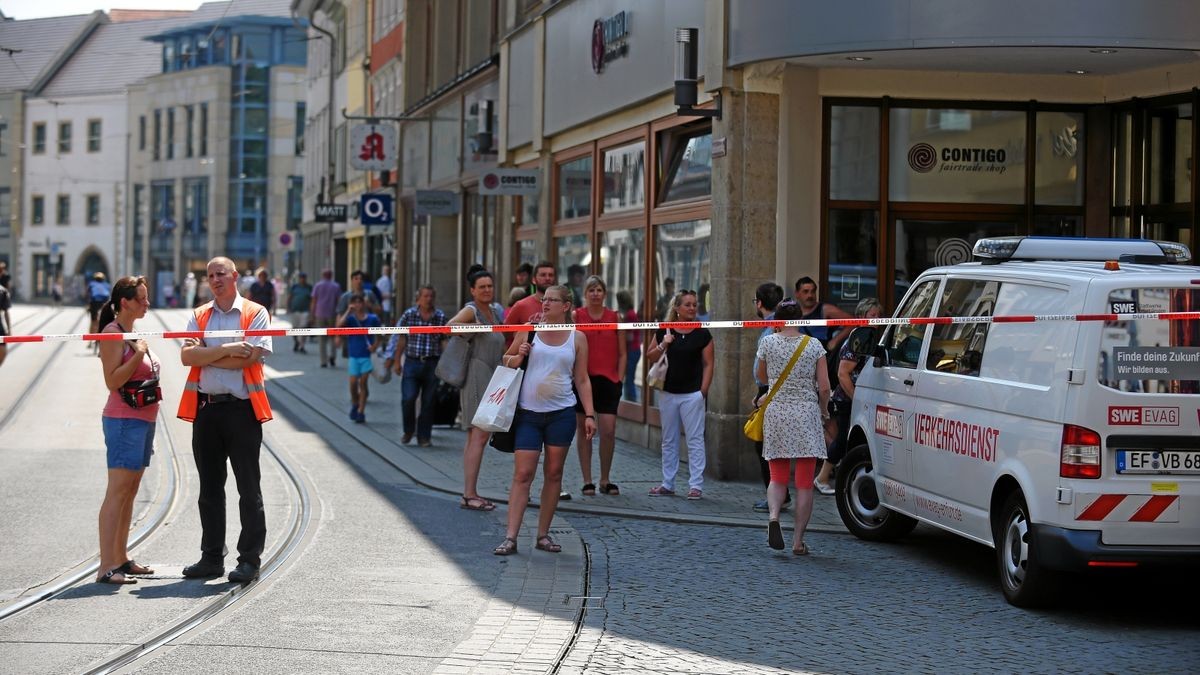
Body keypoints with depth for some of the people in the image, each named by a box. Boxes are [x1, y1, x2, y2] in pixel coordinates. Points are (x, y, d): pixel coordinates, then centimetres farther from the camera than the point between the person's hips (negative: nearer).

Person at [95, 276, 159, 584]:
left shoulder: (132, 333, 17)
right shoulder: (113, 333, -11)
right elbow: (112, 381, -18)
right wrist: (139, 354, -22)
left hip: (143, 419, 9)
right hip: (123, 420, -9)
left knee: (129, 492, 10)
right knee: (118, 491, -12)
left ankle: (121, 559, 15)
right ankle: (106, 567, -14)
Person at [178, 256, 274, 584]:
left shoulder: (255, 314, 1)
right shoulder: (198, 316, 13)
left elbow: (251, 356, -13)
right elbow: (187, 356, -1)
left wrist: (205, 355, -6)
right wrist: (226, 350, -13)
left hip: (242, 409, -5)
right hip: (205, 409, 5)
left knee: (249, 488, -1)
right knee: (209, 489, 11)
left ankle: (250, 560, 3)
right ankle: (212, 557, 19)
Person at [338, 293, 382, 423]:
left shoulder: (372, 318, -1)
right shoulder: (350, 319, -2)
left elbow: (379, 337, 7)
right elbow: (339, 325, -23)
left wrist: (375, 345, -11)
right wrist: (348, 311, -21)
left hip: (367, 355, 0)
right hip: (353, 355, 0)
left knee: (363, 383, -1)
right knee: (353, 382, -2)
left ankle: (361, 412, 6)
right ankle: (354, 404, 25)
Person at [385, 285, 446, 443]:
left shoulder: (441, 317, 3)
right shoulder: (409, 315, 2)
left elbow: (444, 341, 5)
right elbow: (401, 340, 7)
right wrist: (397, 361, 7)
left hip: (432, 364, 1)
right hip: (412, 362, -1)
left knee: (428, 402, 4)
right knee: (408, 398, -10)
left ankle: (424, 436, 15)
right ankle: (408, 430, 14)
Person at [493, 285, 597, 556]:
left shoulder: (577, 338, 6)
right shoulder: (529, 331, 5)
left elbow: (582, 380, 8)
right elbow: (505, 360, 14)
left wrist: (589, 414, 1)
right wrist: (518, 357, -8)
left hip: (562, 413, 1)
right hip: (528, 412, -1)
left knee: (554, 474, 6)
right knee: (522, 474, -6)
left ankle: (543, 535, 15)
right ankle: (510, 537, -8)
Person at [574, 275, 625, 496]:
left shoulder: (614, 317, 8)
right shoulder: (576, 316, 3)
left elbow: (622, 353, 10)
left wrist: (619, 378, 2)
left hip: (608, 380, 1)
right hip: (583, 379, -1)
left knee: (608, 431, -6)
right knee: (584, 430, 4)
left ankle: (605, 480, 9)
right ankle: (587, 481, 11)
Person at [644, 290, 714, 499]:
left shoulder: (702, 334, -1)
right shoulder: (664, 332, 4)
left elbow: (708, 364, 0)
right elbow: (649, 357, 9)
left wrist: (703, 390, -9)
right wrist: (662, 346, -10)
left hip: (692, 394, -3)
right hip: (668, 393, 3)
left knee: (695, 440, -4)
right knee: (669, 441, 11)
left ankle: (696, 485, 0)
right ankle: (668, 484, 20)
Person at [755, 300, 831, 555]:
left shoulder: (768, 343, 0)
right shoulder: (813, 345, -1)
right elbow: (824, 387, -1)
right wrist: (823, 412, 14)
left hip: (776, 412, 1)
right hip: (807, 414, -1)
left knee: (778, 477, 12)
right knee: (804, 482, 4)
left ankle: (773, 517, -16)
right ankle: (798, 541, 3)